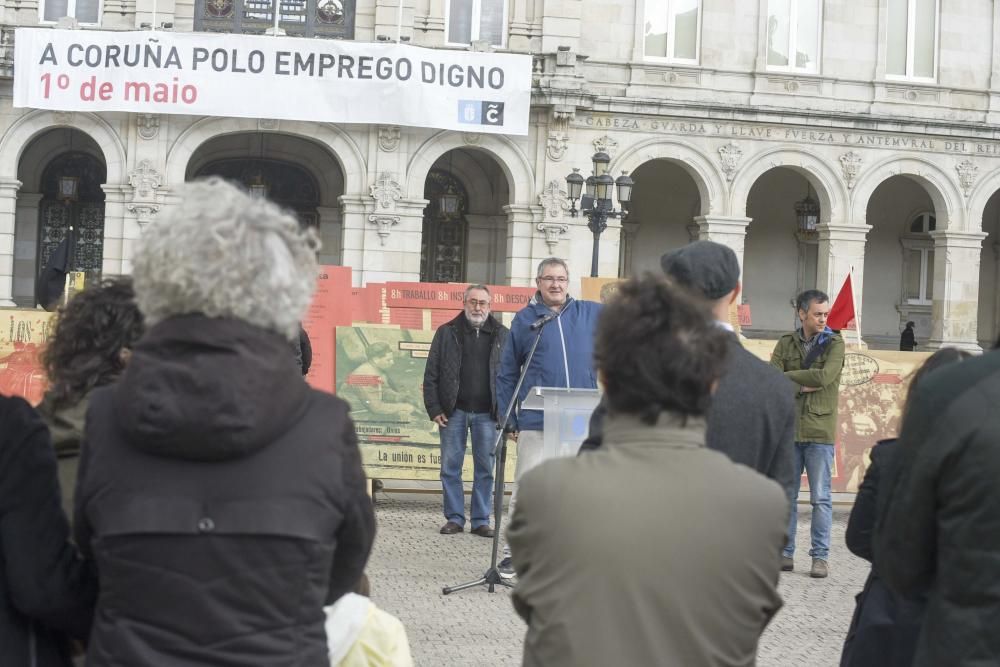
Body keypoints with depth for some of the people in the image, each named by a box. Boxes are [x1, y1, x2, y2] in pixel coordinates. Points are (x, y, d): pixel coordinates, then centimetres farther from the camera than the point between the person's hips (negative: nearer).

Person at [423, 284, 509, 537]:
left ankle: (481, 520, 10)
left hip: (486, 413, 0)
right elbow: (431, 374, 4)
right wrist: (434, 409, -3)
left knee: (485, 468, 3)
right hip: (453, 412, 0)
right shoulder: (447, 333, 5)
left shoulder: (502, 335, 6)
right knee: (450, 467, 3)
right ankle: (455, 518, 12)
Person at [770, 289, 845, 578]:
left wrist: (788, 376, -6)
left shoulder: (834, 343, 2)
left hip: (820, 431, -2)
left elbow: (825, 376, -15)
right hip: (788, 428, 2)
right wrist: (804, 385, -14)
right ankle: (785, 553, 15)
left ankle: (821, 556, 8)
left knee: (820, 498, 1)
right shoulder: (785, 344, 8)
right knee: (786, 495, 7)